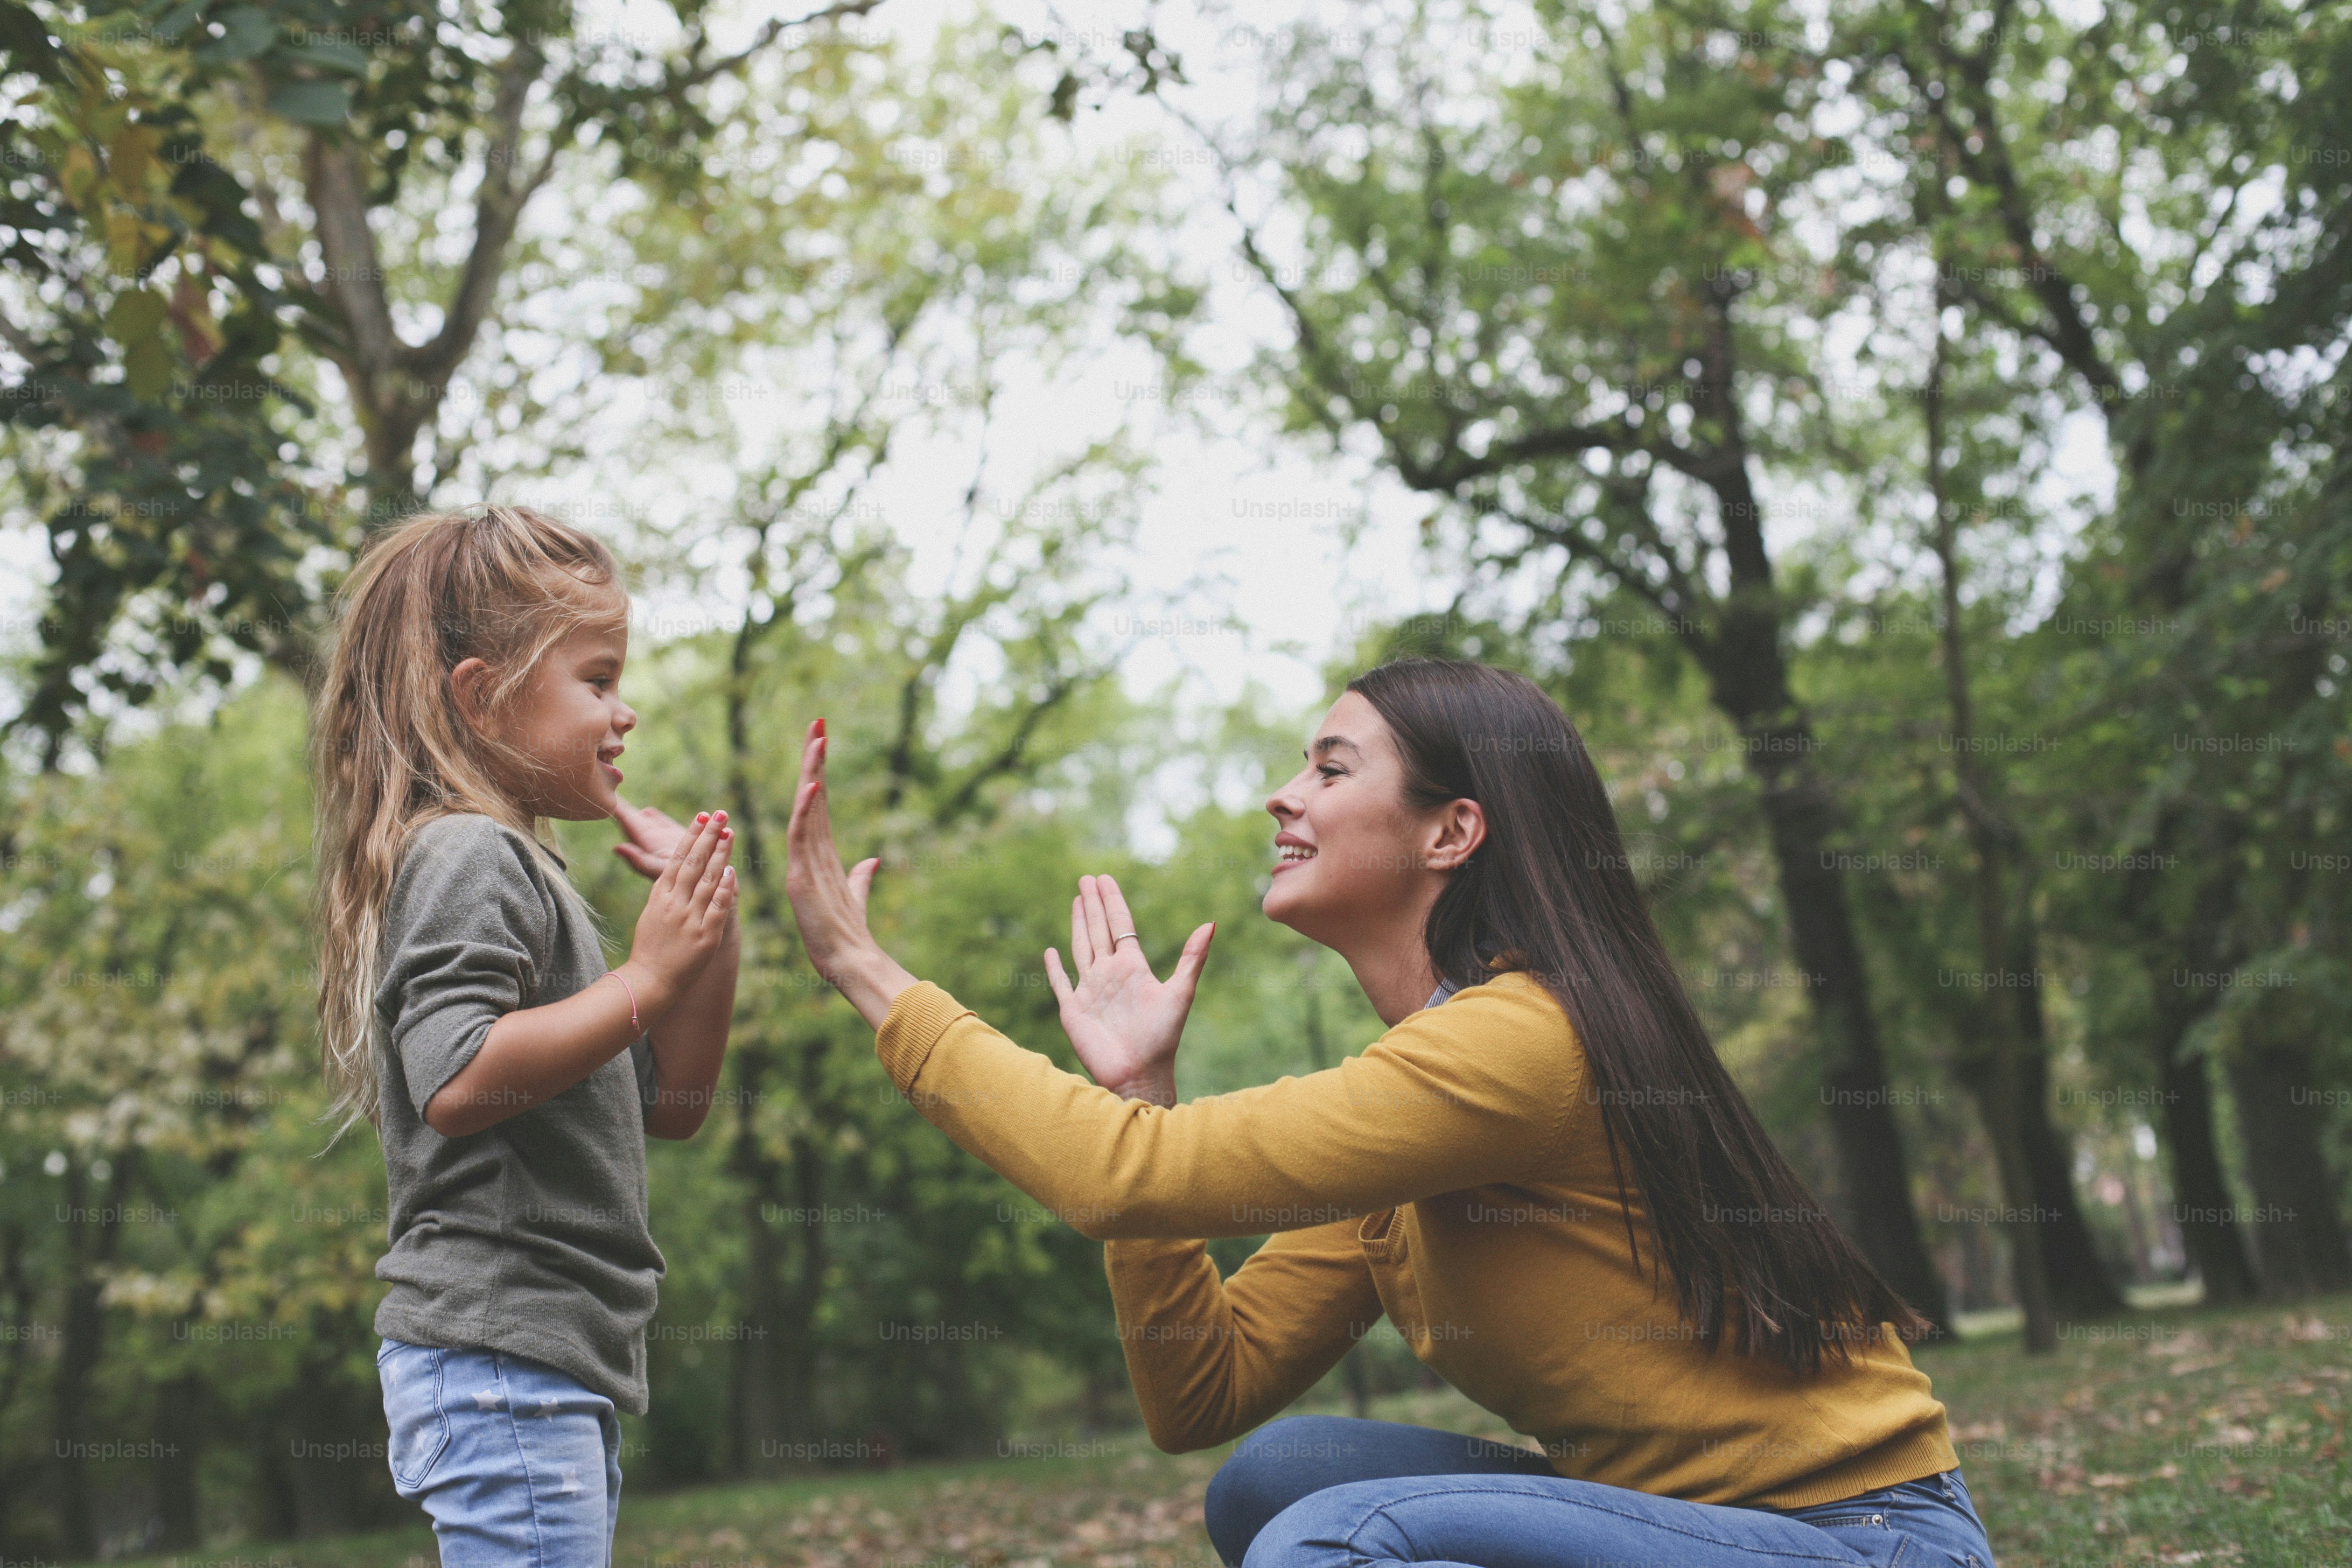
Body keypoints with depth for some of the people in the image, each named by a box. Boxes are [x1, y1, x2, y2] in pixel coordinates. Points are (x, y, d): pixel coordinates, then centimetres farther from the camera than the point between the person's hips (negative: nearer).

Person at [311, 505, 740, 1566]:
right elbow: (456, 1078, -25)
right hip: (496, 1357, -10)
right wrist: (645, 979, -20)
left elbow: (669, 1104, 20)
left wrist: (707, 927, 10)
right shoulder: (463, 855, -9)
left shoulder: (525, 870, 22)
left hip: (566, 1362, 10)